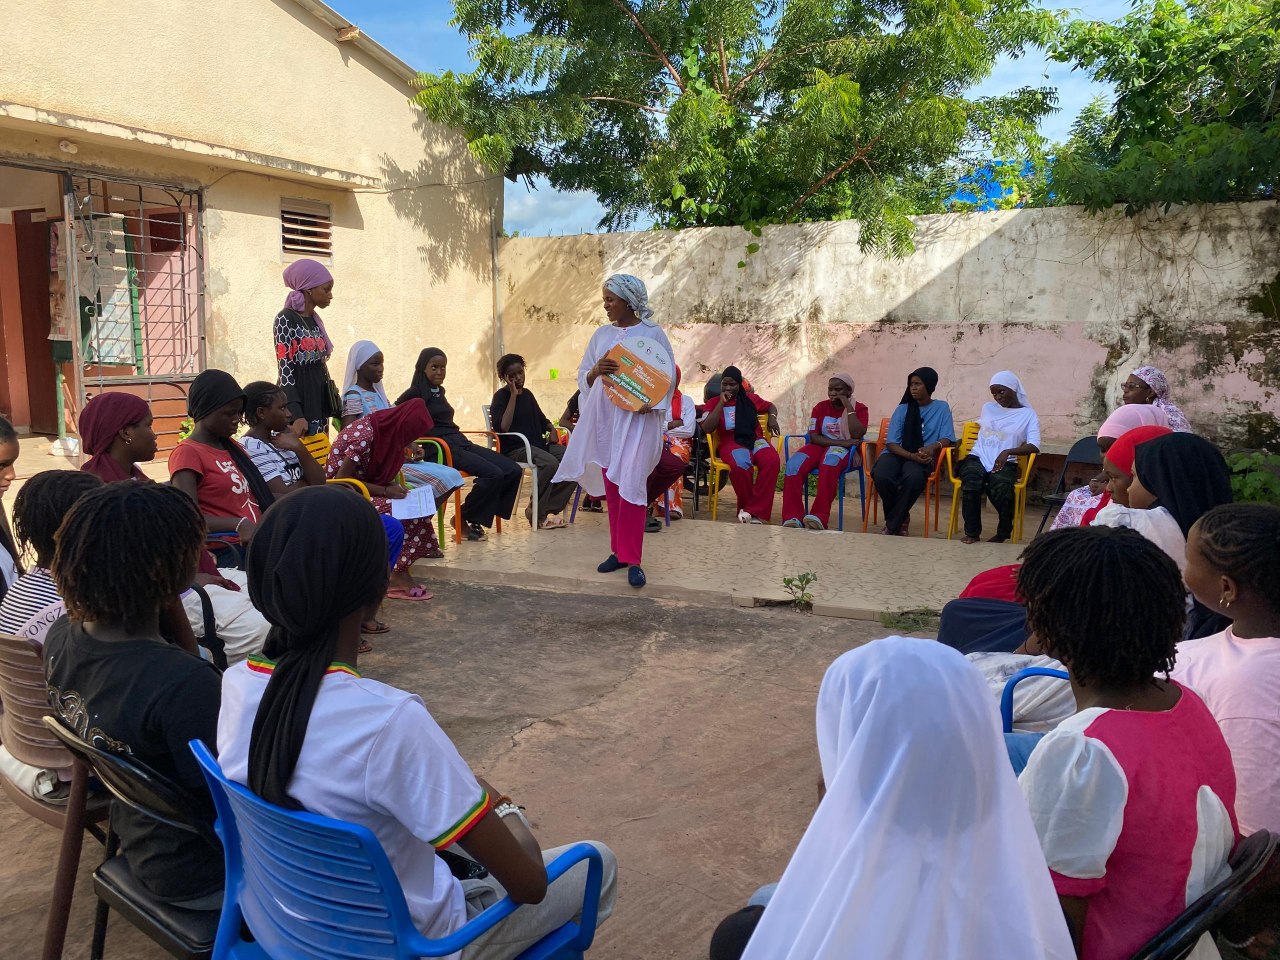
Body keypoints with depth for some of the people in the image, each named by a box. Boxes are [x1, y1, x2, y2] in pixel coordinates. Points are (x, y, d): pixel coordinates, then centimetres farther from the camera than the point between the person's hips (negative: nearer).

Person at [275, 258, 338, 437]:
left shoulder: (315, 321, 13)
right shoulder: (286, 319, -9)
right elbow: (285, 369, -16)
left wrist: (335, 406, 18)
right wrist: (296, 415, -24)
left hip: (319, 399, 8)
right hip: (299, 399, -8)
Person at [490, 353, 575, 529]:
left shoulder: (527, 394, 17)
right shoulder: (501, 396, -3)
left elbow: (541, 419, 30)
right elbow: (502, 427, -21)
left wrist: (551, 429, 7)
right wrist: (513, 395, -16)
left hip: (537, 443, 7)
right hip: (514, 448, -7)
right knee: (550, 463, -34)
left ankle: (549, 509, -10)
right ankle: (537, 513, -15)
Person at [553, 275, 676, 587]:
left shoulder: (652, 333, -2)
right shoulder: (601, 334, 12)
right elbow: (583, 376, 13)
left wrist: (651, 402, -18)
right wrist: (596, 370, -10)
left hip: (637, 418, -5)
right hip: (604, 417, 5)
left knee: (631, 485, -11)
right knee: (611, 485, 8)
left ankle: (632, 560, -5)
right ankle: (619, 550, 19)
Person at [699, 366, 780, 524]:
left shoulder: (750, 398, 18)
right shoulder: (714, 403, 10)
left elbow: (770, 406, 32)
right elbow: (707, 429, -5)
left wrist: (772, 417, 8)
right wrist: (722, 403, -5)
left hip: (755, 439, 3)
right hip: (730, 442, -3)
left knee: (772, 461, -32)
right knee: (741, 465, -39)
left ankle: (754, 511, -30)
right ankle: (746, 507, -18)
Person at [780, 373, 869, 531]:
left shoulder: (859, 408, 4)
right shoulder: (821, 407, 10)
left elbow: (857, 434, -14)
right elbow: (813, 437, -1)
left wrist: (848, 406, -12)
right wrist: (841, 442, -15)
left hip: (843, 450, -3)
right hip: (820, 446, 3)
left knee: (829, 464, -41)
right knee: (793, 464, -30)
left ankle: (819, 517, -41)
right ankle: (792, 517, -32)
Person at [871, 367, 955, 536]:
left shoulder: (942, 408, 6)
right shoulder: (902, 409, 6)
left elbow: (946, 438, -1)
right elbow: (891, 443, -1)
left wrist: (933, 446, -25)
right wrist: (912, 456, -20)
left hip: (921, 457, -1)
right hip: (897, 454, 1)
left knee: (914, 477, -39)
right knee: (881, 477, -34)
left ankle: (892, 525, -19)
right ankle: (901, 518, -4)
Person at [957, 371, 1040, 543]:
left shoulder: (1028, 415, 7)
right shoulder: (987, 408, 20)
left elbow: (1034, 446, -7)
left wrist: (1007, 451, -22)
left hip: (1004, 463, -2)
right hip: (978, 458, 3)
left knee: (1001, 485, -37)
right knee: (972, 478, -35)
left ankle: (1003, 532, -10)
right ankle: (972, 532, -25)